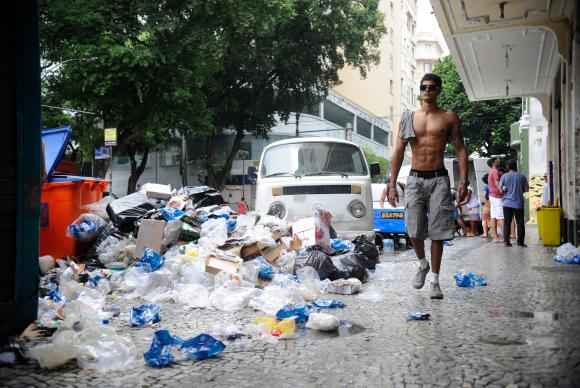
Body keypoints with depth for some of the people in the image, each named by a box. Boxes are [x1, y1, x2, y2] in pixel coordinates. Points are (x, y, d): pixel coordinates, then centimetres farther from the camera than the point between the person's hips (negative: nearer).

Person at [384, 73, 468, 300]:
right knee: (414, 230, -3)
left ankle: (435, 281, 10)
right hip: (415, 179, 1)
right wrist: (392, 184, 0)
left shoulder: (449, 118, 6)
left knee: (437, 232, -1)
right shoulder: (408, 118, 8)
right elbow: (398, 152, 7)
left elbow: (460, 150, 4)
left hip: (438, 180, -1)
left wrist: (463, 181, -7)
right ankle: (422, 264, 27)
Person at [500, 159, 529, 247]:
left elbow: (500, 189, -5)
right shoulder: (522, 176, 1)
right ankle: (520, 241, 6)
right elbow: (526, 189, 3)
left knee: (507, 223, 4)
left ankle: (507, 241, 1)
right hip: (519, 203, 0)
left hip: (507, 203, 0)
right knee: (520, 223, 6)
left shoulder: (504, 176, -1)